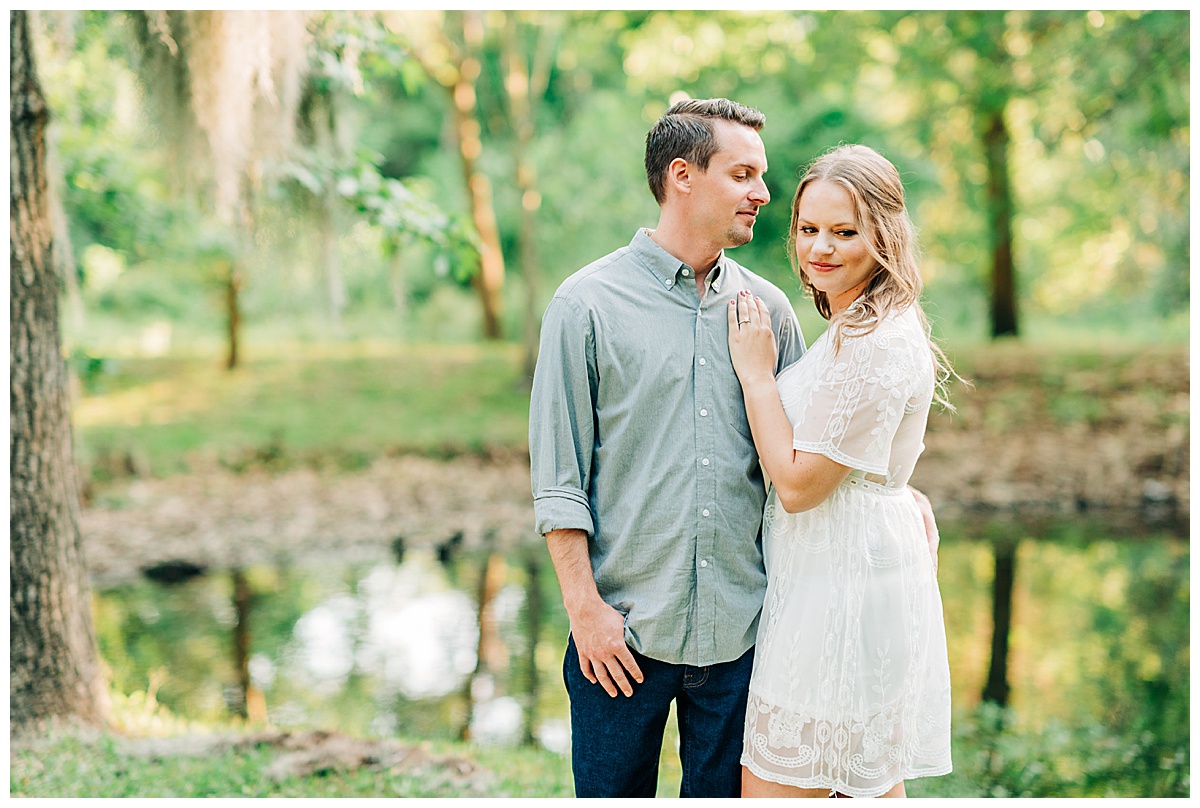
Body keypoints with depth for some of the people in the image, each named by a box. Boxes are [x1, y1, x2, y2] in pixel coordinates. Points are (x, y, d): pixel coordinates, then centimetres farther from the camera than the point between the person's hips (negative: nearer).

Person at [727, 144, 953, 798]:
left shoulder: (878, 345, -20)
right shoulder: (857, 328, 13)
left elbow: (799, 482, -18)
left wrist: (756, 372, -11)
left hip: (839, 589, -10)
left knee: (770, 786, -3)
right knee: (871, 788, 16)